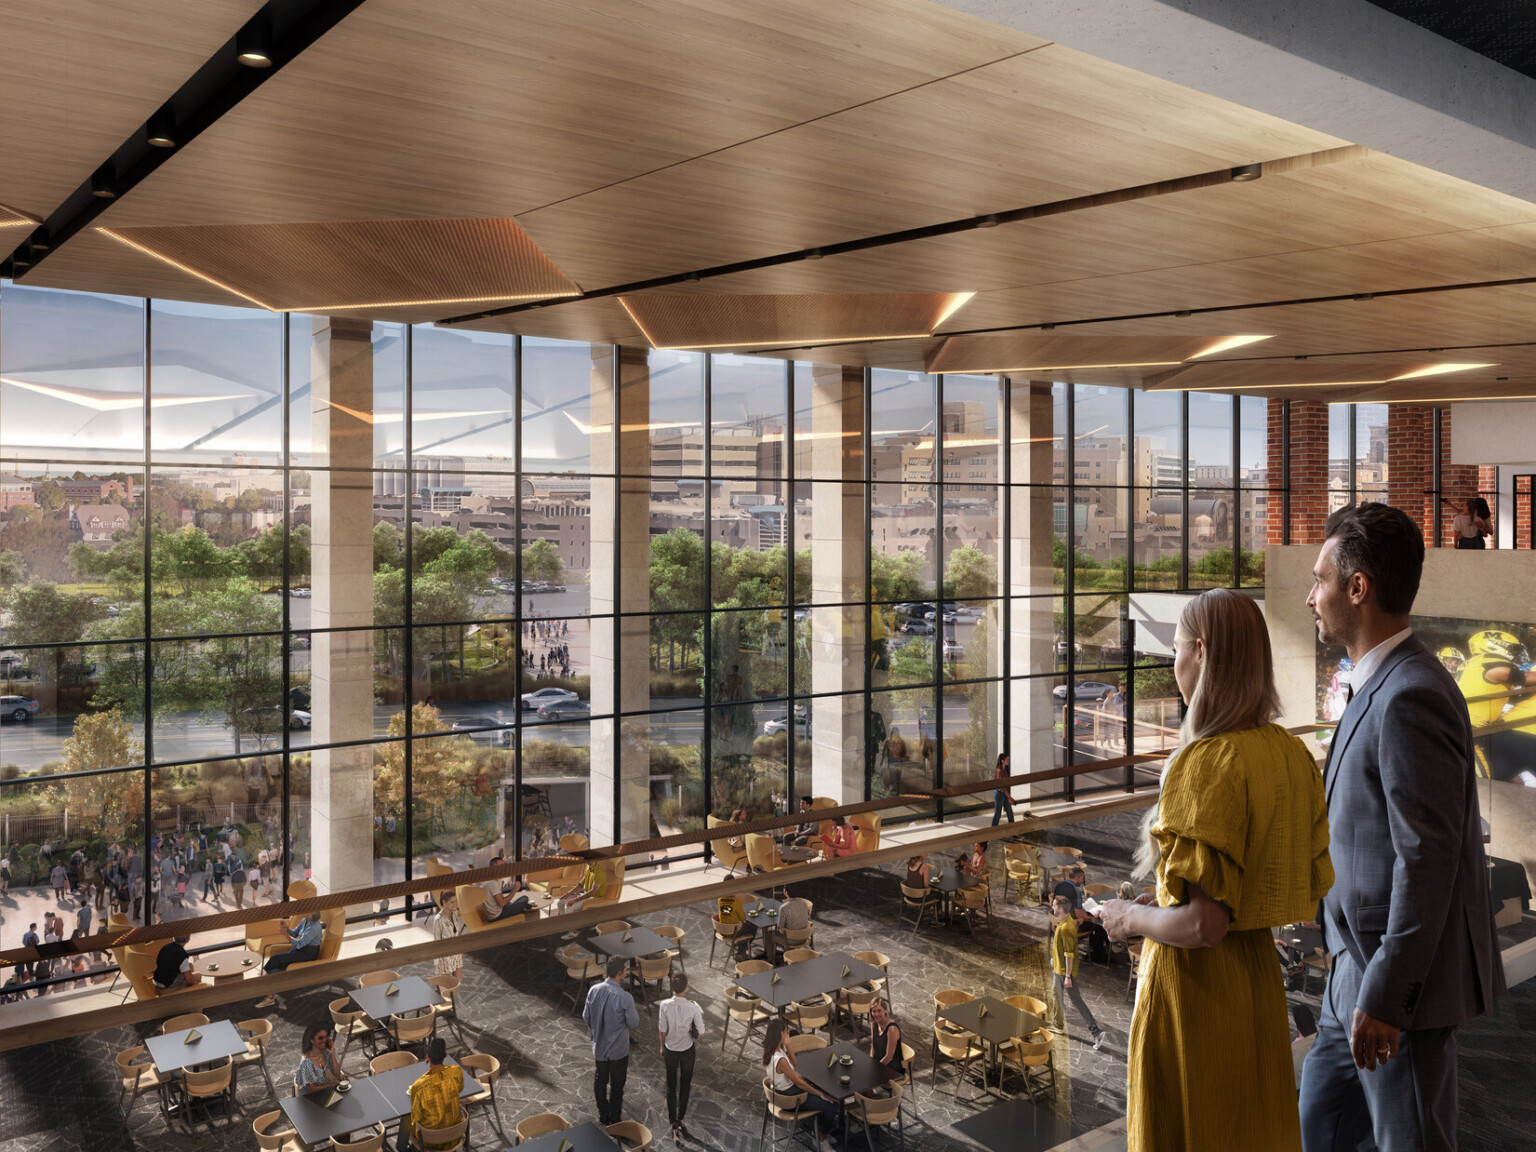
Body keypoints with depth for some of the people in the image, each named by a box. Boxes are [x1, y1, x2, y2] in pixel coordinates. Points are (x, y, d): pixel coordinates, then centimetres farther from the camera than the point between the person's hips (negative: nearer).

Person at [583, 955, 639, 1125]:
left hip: (599, 1047, 5)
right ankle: (615, 1120, 28)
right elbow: (634, 1023, -17)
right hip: (618, 1049, -4)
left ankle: (603, 1116, 39)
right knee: (617, 1085, 15)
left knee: (600, 1080, 24)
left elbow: (586, 1017, 1)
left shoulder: (594, 990, -12)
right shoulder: (624, 997, -28)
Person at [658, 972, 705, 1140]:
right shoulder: (693, 1007, -25)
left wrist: (662, 1046, 9)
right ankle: (680, 1119, 30)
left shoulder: (665, 1005, -21)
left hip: (670, 1049, 1)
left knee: (671, 1084, 19)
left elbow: (662, 1029, -9)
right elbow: (701, 1032, -15)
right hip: (687, 1050, -1)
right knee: (685, 1084, 20)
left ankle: (673, 1122, 27)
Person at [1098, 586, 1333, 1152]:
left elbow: (1202, 924, -27)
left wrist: (1131, 918, -7)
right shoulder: (1290, 754, 0)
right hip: (1259, 976, 8)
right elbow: (1312, 883, 8)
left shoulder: (1207, 764, -24)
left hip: (1192, 983, -7)